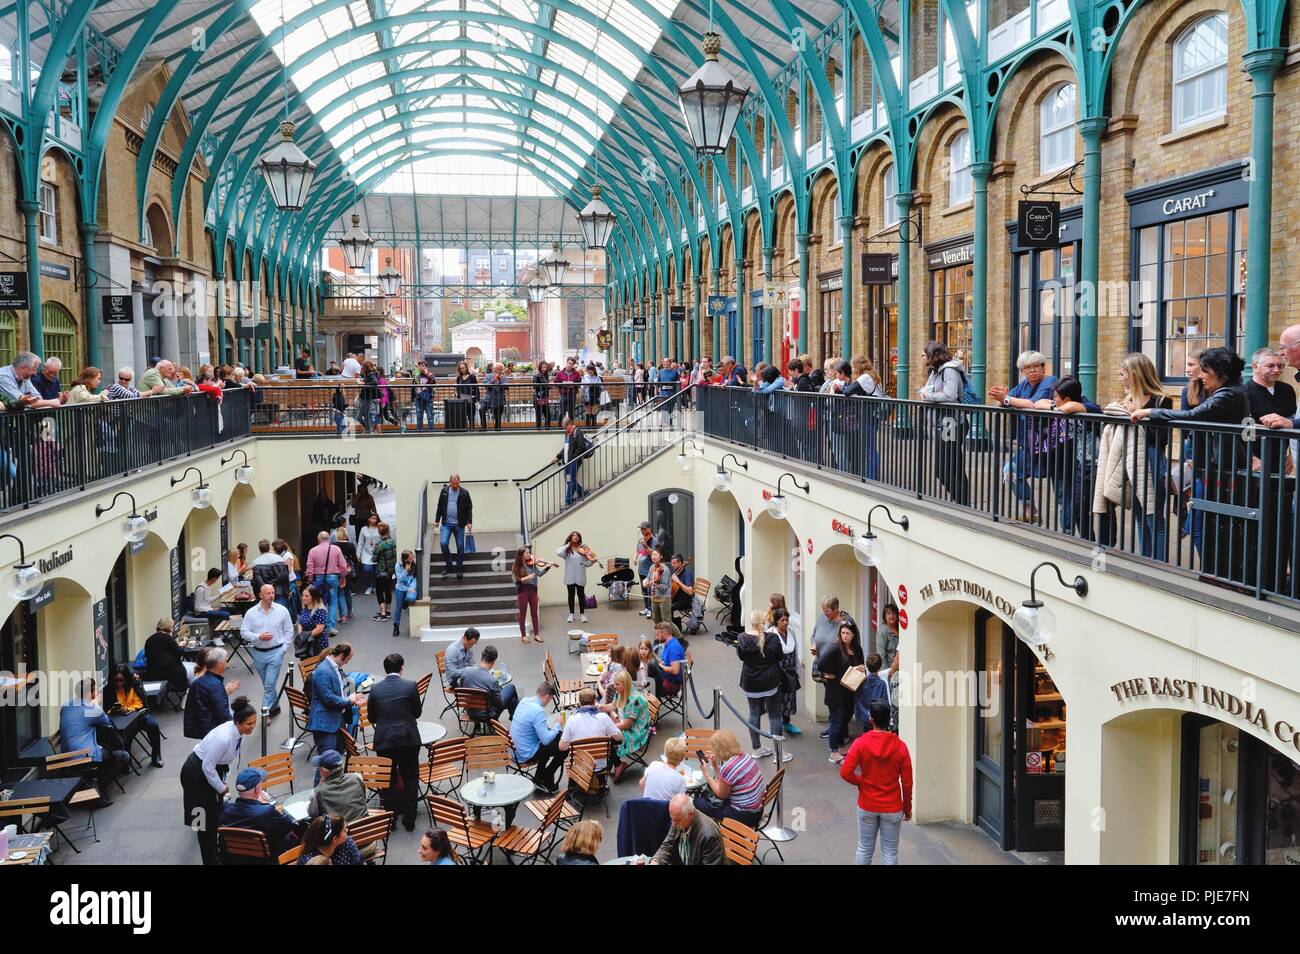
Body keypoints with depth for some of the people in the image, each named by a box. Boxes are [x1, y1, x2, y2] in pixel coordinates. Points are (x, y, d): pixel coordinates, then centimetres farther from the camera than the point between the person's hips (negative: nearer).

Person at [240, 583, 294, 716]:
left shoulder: (282, 611, -2)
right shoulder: (251, 612, -1)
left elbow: (289, 631, 3)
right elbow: (244, 632, -1)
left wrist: (283, 649, -4)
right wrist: (259, 637, -17)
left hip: (275, 652, -3)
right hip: (258, 653, 3)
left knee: (270, 684, -10)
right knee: (267, 684, 16)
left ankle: (265, 711, -8)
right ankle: (275, 707, 32)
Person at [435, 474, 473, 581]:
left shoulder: (464, 492, -4)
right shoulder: (444, 491, 2)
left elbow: (469, 508, 0)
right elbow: (440, 507, 10)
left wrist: (469, 522, -8)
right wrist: (437, 520, 9)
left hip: (459, 524, -1)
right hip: (446, 523, 1)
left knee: (460, 546, 4)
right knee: (443, 543, -14)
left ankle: (459, 569, 16)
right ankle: (448, 565, 5)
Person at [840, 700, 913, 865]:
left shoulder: (860, 743, -13)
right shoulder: (900, 746, -11)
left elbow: (845, 773, -17)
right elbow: (907, 782, -6)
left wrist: (860, 782, 2)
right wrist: (907, 808, 6)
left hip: (867, 806, 1)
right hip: (892, 808, 0)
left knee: (865, 849, 15)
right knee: (890, 853, 9)